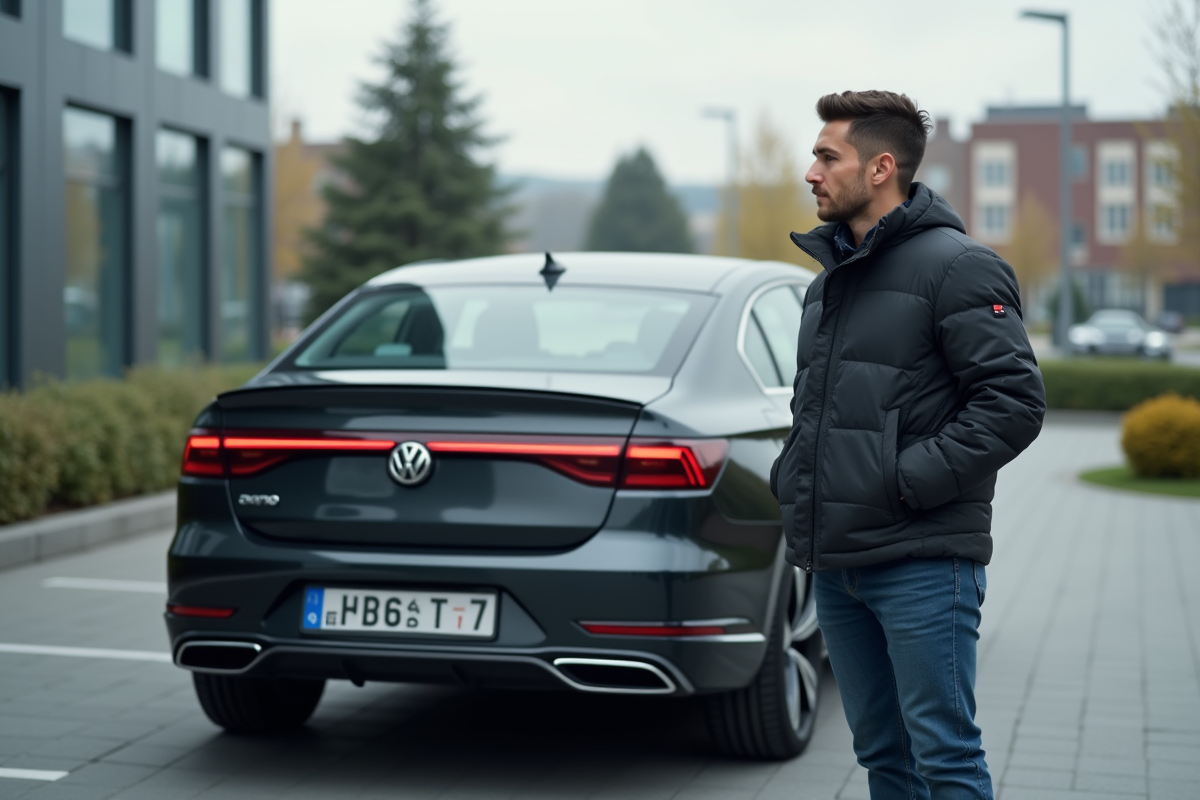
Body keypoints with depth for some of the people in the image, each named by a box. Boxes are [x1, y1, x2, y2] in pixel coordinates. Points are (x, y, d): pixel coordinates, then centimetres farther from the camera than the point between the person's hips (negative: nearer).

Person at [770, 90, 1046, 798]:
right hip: (834, 563, 8)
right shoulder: (832, 277, 18)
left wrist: (907, 481, -18)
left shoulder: (958, 265, -8)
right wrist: (792, 475, 10)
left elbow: (1015, 402, -16)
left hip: (923, 562, -8)